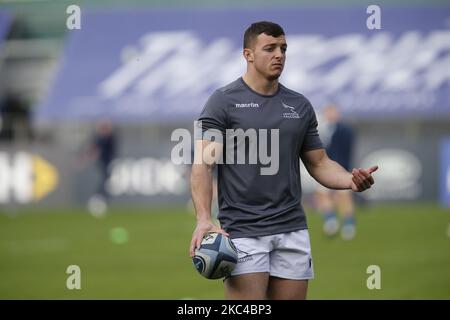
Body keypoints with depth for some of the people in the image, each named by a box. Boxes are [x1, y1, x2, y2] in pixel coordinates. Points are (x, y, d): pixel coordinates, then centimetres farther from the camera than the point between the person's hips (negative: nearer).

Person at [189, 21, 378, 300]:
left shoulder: (300, 106, 11)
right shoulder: (224, 102, -3)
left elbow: (319, 163, 16)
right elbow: (204, 164, -11)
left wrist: (351, 180, -7)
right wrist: (204, 219, -26)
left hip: (292, 232, 5)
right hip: (243, 232, -5)